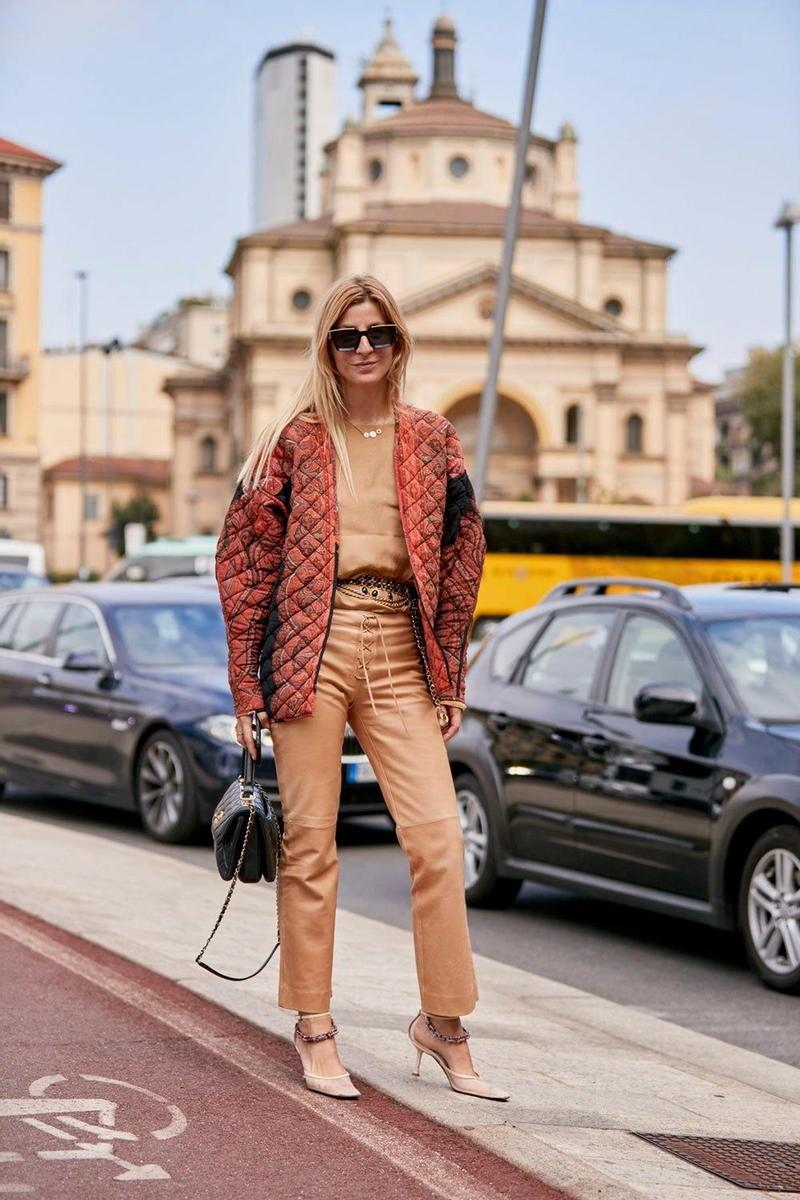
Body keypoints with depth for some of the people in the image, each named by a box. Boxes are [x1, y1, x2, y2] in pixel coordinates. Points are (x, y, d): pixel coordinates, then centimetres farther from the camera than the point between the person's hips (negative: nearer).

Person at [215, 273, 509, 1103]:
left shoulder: (432, 440, 12)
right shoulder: (295, 440, 5)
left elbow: (462, 555, 13)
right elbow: (245, 556, 4)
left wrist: (451, 678, 9)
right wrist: (248, 682, 0)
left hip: (400, 650, 2)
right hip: (312, 643, -2)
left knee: (438, 833, -6)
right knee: (309, 839, 1)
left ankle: (443, 1021, 6)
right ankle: (314, 1026, 11)